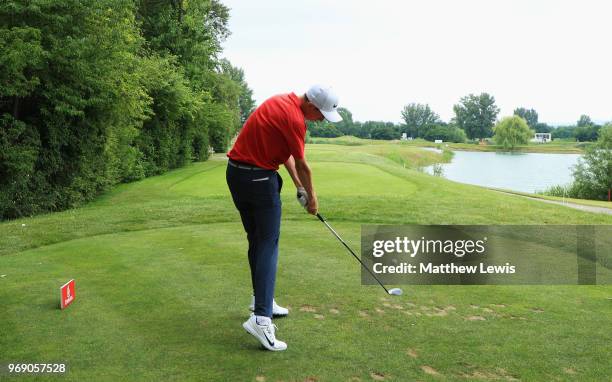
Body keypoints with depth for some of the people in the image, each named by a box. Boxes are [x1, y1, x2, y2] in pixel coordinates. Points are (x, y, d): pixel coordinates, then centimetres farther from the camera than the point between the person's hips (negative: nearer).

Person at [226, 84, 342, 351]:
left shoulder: (283, 102, 11)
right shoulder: (294, 118, -18)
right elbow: (302, 165, -7)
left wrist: (299, 187, 12)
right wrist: (312, 196, 8)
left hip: (236, 173, 10)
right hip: (259, 178, -10)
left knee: (256, 241, 17)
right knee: (268, 245, -8)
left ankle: (261, 299, 28)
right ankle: (261, 317, -13)